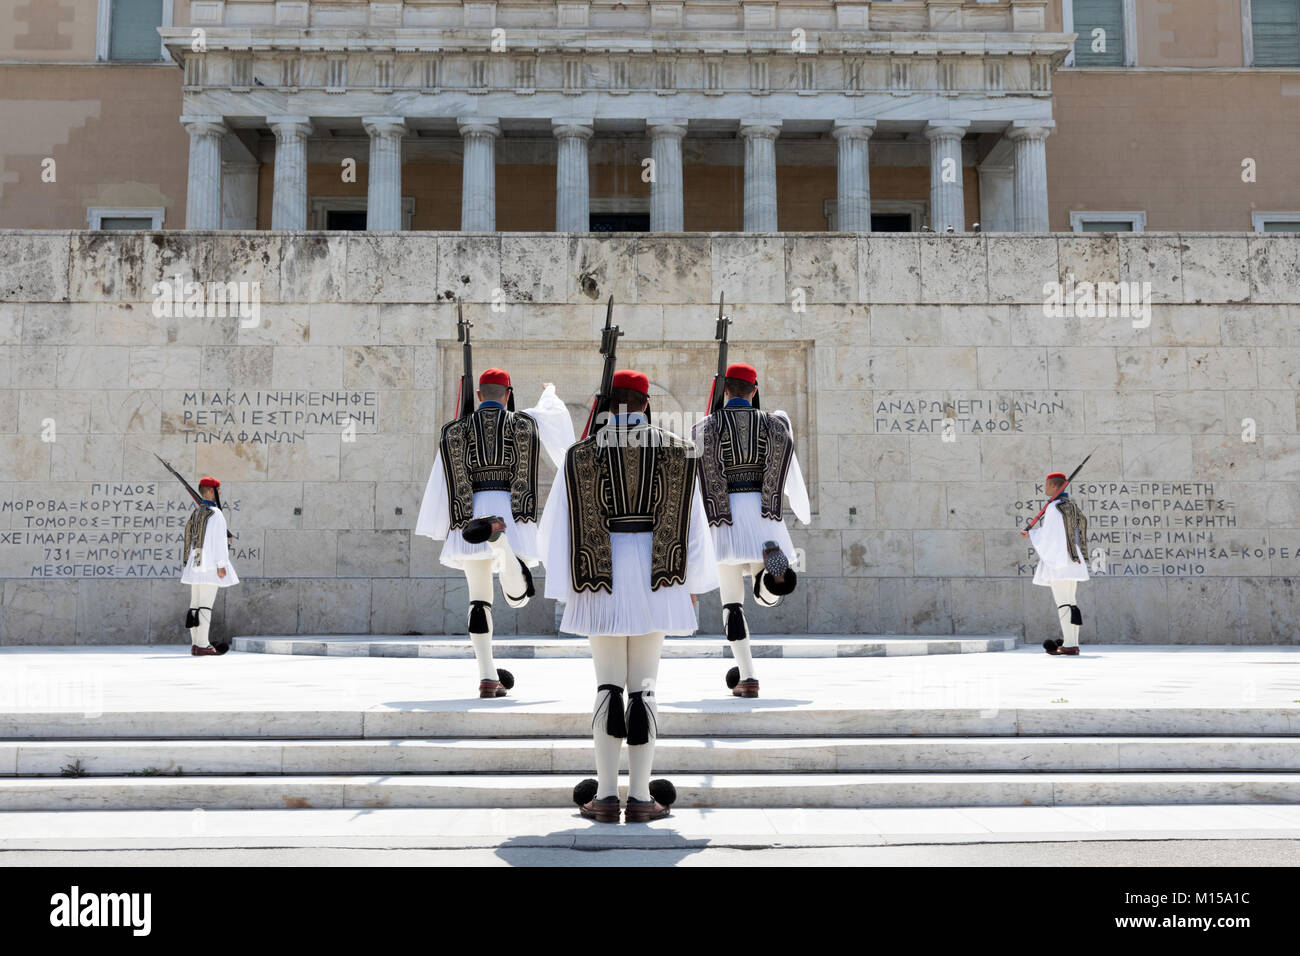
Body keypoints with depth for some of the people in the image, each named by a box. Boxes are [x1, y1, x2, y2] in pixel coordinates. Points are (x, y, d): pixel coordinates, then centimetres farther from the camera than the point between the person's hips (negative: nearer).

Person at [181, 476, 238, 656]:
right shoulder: (215, 514, -11)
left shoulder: (194, 513, 15)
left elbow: (190, 540, 16)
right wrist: (222, 565, -16)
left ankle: (195, 644, 11)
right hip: (210, 566, -8)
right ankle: (203, 645, -9)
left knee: (196, 604, 9)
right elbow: (218, 540, -15)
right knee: (206, 604, -8)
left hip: (195, 565, 8)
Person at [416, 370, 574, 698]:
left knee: (479, 597, 10)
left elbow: (442, 482, 7)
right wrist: (550, 393, 57)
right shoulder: (525, 422, 10)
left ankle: (488, 678, 4)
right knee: (519, 597, -4)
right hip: (512, 511, -1)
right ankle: (498, 532, -36)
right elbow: (551, 412, 33)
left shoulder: (456, 430, 10)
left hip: (471, 512, 1)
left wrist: (440, 529, 13)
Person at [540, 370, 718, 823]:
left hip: (602, 576, 0)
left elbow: (560, 524, 1)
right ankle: (640, 797, 4)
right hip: (654, 577, 0)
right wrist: (693, 582, 13)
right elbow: (691, 521, 4)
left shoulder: (581, 453, 1)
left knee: (608, 684, 6)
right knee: (644, 685, 4)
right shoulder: (676, 450, 3)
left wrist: (564, 587, 9)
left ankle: (605, 795, 5)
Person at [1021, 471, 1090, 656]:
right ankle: (1073, 643, 12)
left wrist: (1031, 534, 0)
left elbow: (1049, 536, -15)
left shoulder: (1053, 508, -13)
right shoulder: (1071, 506, 14)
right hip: (1072, 561, 9)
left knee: (1062, 603, -7)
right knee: (1070, 602, 11)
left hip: (1057, 562, -9)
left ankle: (1069, 645, -9)